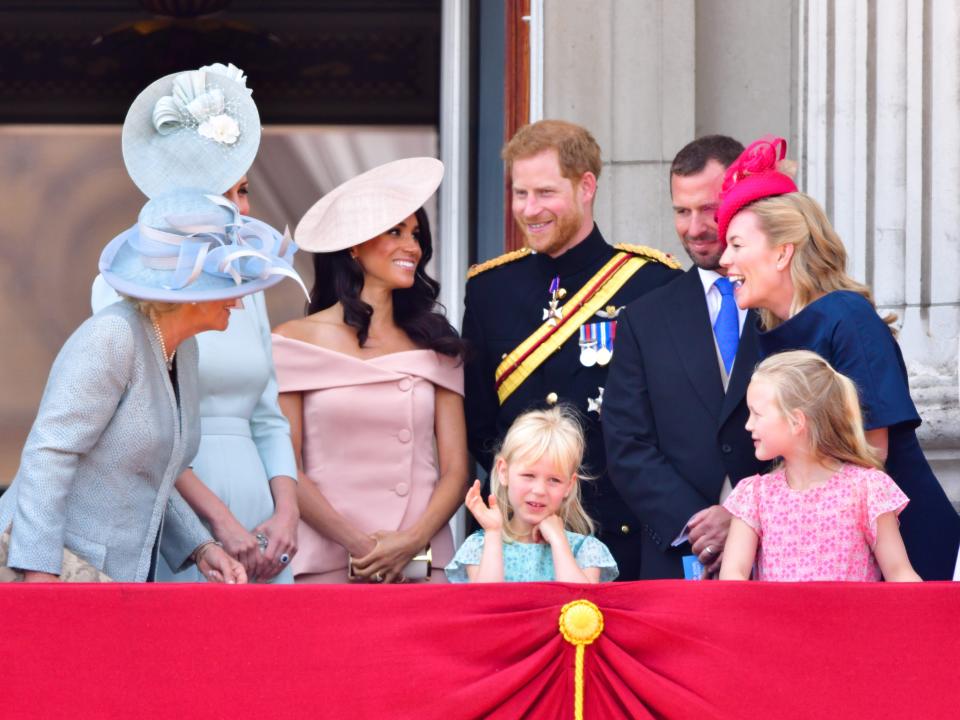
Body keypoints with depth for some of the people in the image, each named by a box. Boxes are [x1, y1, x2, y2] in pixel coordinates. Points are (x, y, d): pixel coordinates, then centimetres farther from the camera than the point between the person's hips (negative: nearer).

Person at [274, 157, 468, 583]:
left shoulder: (436, 345, 12)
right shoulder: (296, 341, 4)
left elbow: (455, 471, 8)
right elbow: (285, 468, -1)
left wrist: (411, 543, -9)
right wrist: (356, 543, -11)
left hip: (420, 565, 2)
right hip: (325, 568, -2)